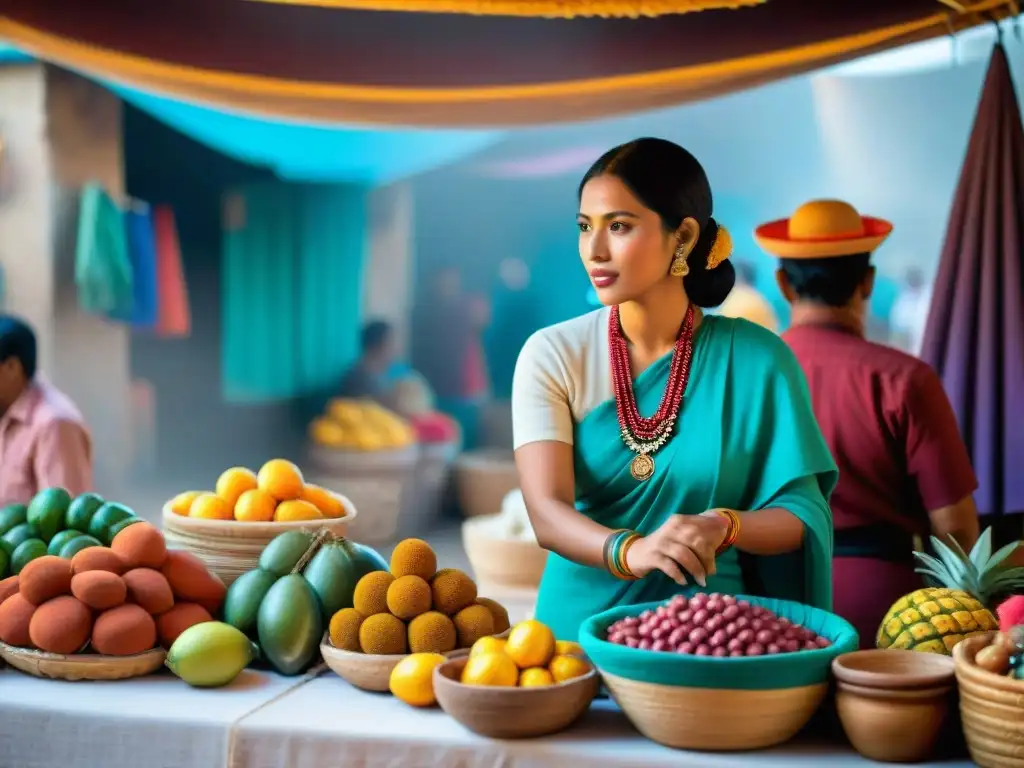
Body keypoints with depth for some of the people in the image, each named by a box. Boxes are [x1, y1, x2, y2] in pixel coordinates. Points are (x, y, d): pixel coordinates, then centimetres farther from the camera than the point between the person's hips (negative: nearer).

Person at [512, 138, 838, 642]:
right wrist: (629, 550, -31)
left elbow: (801, 515, -1)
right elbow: (547, 511, -12)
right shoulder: (552, 355, -1)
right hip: (580, 624, 0)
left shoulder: (755, 359, -2)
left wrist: (723, 525, -21)